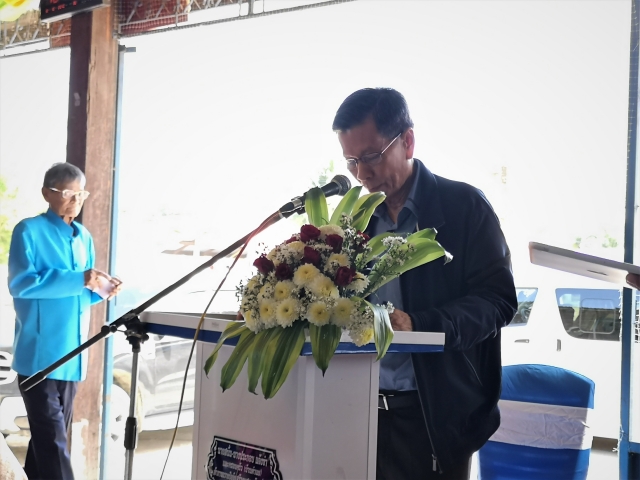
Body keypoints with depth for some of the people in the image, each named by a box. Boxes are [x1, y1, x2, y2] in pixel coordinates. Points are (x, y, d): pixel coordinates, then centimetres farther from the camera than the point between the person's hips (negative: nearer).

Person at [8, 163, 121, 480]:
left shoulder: (84, 237, 13)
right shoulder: (29, 230, -8)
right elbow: (20, 283, -20)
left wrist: (100, 289, -5)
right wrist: (78, 280, -25)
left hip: (71, 353, 7)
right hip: (39, 353, -7)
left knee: (54, 432, 16)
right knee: (51, 436, -8)